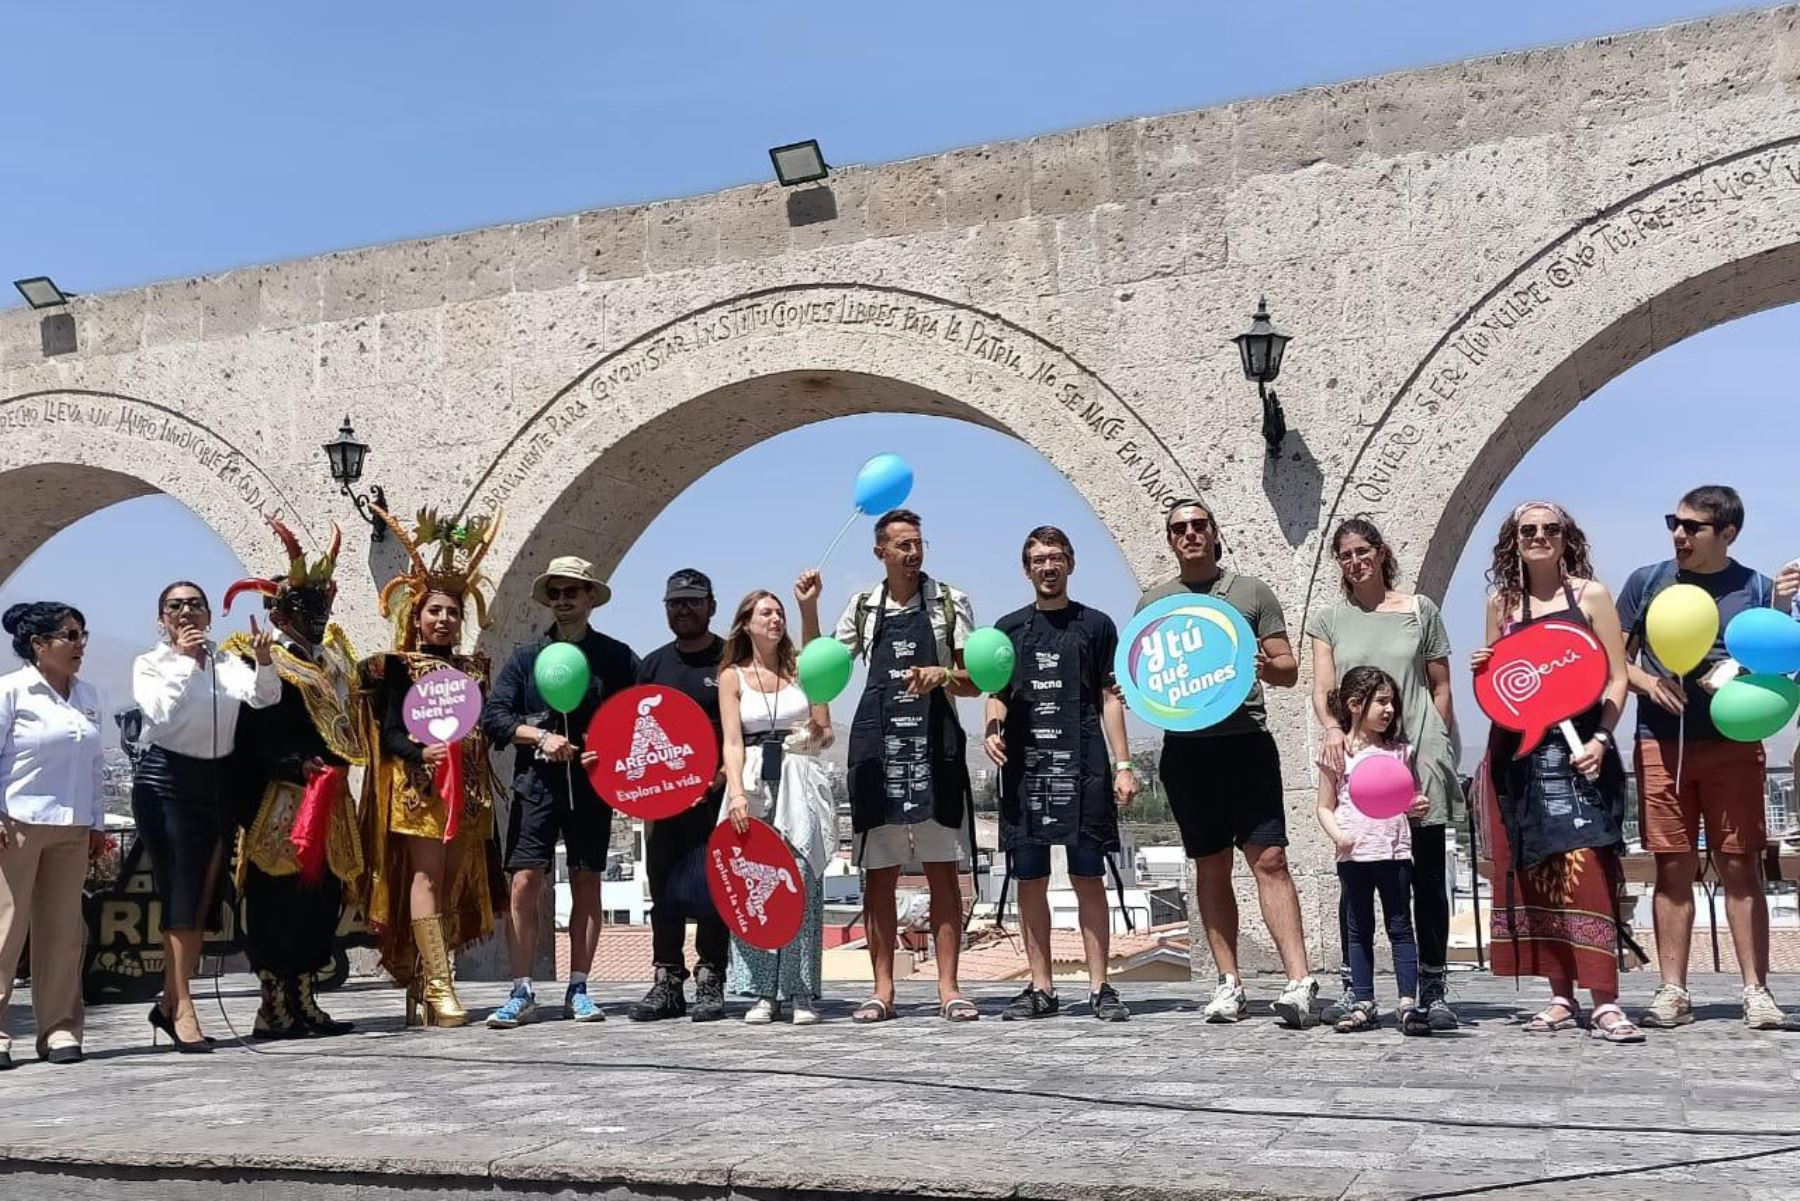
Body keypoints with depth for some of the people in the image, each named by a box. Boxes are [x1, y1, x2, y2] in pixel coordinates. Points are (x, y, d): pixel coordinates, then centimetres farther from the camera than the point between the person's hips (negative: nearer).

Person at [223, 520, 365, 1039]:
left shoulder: (331, 656, 18)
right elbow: (256, 741, -15)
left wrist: (335, 765, 9)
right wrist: (301, 768, -23)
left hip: (329, 803, 8)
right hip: (280, 805, -8)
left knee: (322, 899, 10)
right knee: (278, 904, -5)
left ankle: (303, 1002, 18)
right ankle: (275, 1007, 1)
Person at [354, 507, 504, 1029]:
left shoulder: (473, 667, 17)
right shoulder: (399, 667, 2)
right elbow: (389, 734, -6)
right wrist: (422, 753, -23)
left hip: (469, 787, 5)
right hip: (418, 785, -5)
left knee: (455, 881, 3)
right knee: (426, 874, -11)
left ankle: (420, 982, 10)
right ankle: (439, 985, -14)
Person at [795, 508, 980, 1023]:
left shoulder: (950, 602, 8)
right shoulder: (863, 607, 13)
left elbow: (974, 683, 5)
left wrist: (942, 675, -16)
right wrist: (807, 611, 3)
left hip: (934, 743, -1)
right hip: (876, 743, 2)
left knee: (942, 868, -2)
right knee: (879, 872, 2)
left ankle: (948, 989, 1)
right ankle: (882, 989, 7)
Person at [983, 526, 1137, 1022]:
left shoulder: (1095, 625, 9)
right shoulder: (1009, 628, 14)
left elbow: (1110, 698, 8)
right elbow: (997, 694, 14)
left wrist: (1123, 765, 1)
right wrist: (991, 731, -7)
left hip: (1082, 764, -2)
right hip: (1024, 766, 2)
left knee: (1088, 877, -2)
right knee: (1030, 880, 3)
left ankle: (1099, 987, 4)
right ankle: (1041, 987, 11)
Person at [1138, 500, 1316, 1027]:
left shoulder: (1252, 592, 9)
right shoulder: (1152, 602, 14)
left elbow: (1289, 669, 8)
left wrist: (1264, 666, -14)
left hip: (1246, 740, -2)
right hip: (1186, 746, 2)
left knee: (1269, 859, -10)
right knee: (1211, 867, 6)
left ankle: (1299, 982, -14)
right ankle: (1229, 983, 11)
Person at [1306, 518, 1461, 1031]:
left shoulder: (1420, 610, 9)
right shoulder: (1328, 621, 11)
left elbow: (1440, 686, 10)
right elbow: (1322, 688, 1)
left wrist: (1444, 748, 3)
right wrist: (1332, 728, -18)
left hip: (1419, 754, -1)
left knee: (1427, 874, 1)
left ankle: (1433, 989, 7)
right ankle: (1353, 986, 10)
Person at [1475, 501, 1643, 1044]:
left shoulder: (1590, 594, 3)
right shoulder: (1501, 602, 11)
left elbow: (1616, 678, -1)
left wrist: (1599, 739, -14)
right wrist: (1481, 671, -2)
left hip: (1579, 749, -3)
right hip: (1518, 750, 3)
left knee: (1586, 866, -11)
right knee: (1536, 873, 4)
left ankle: (1605, 1003, -10)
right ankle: (1561, 999, 11)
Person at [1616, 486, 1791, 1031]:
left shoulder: (1756, 588, 6)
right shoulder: (1647, 581, 7)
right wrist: (1646, 681, -10)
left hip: (1733, 744, -1)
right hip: (1661, 743, 1)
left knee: (1740, 865, -1)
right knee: (1674, 867, 3)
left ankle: (1756, 991, 7)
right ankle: (1672, 991, 9)